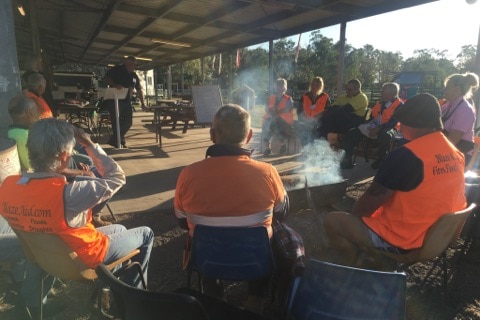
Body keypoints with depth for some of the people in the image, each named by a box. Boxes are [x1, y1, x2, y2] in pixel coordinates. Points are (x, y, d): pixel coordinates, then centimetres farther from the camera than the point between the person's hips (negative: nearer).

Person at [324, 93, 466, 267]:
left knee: (332, 220, 0)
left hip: (403, 241, -8)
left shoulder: (406, 155, -26)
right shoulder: (456, 154, 0)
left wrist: (355, 213, 3)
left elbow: (366, 206, -20)